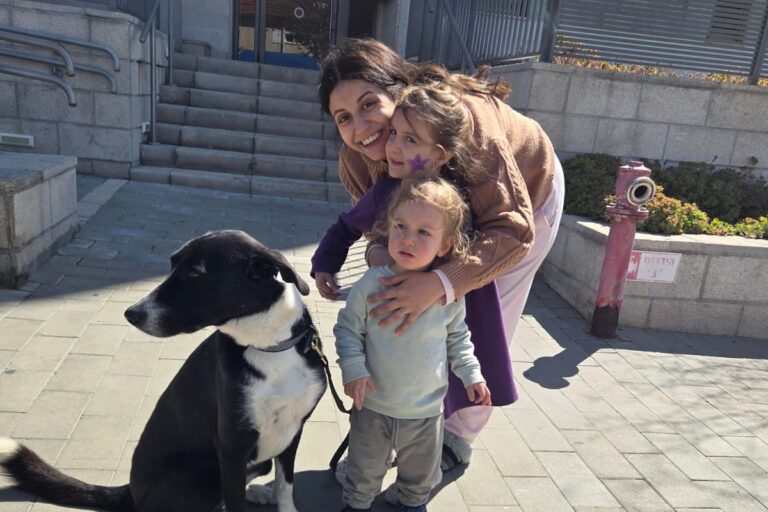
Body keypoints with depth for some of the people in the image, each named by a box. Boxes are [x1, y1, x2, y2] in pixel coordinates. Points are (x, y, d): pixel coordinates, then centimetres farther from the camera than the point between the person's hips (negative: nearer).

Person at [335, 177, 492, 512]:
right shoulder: (372, 283, -17)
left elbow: (458, 338, 6)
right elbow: (348, 328, -7)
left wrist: (471, 374, 2)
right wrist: (353, 368, -18)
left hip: (426, 412, 1)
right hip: (373, 407, -1)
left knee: (420, 475, 25)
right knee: (364, 473, 20)